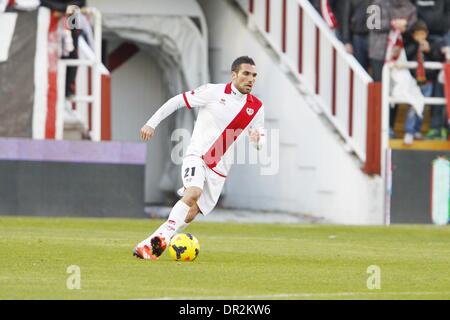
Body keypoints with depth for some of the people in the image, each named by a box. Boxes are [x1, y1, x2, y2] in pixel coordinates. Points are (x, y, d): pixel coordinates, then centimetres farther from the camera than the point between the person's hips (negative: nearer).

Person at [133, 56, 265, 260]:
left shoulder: (256, 107, 5)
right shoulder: (214, 92, -6)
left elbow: (259, 143, 10)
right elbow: (177, 101, 1)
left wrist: (257, 140, -15)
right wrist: (152, 123, -2)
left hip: (219, 169, 4)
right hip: (197, 156, -4)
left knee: (191, 214, -4)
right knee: (194, 192, -32)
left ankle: (148, 246, 5)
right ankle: (162, 235, -30)